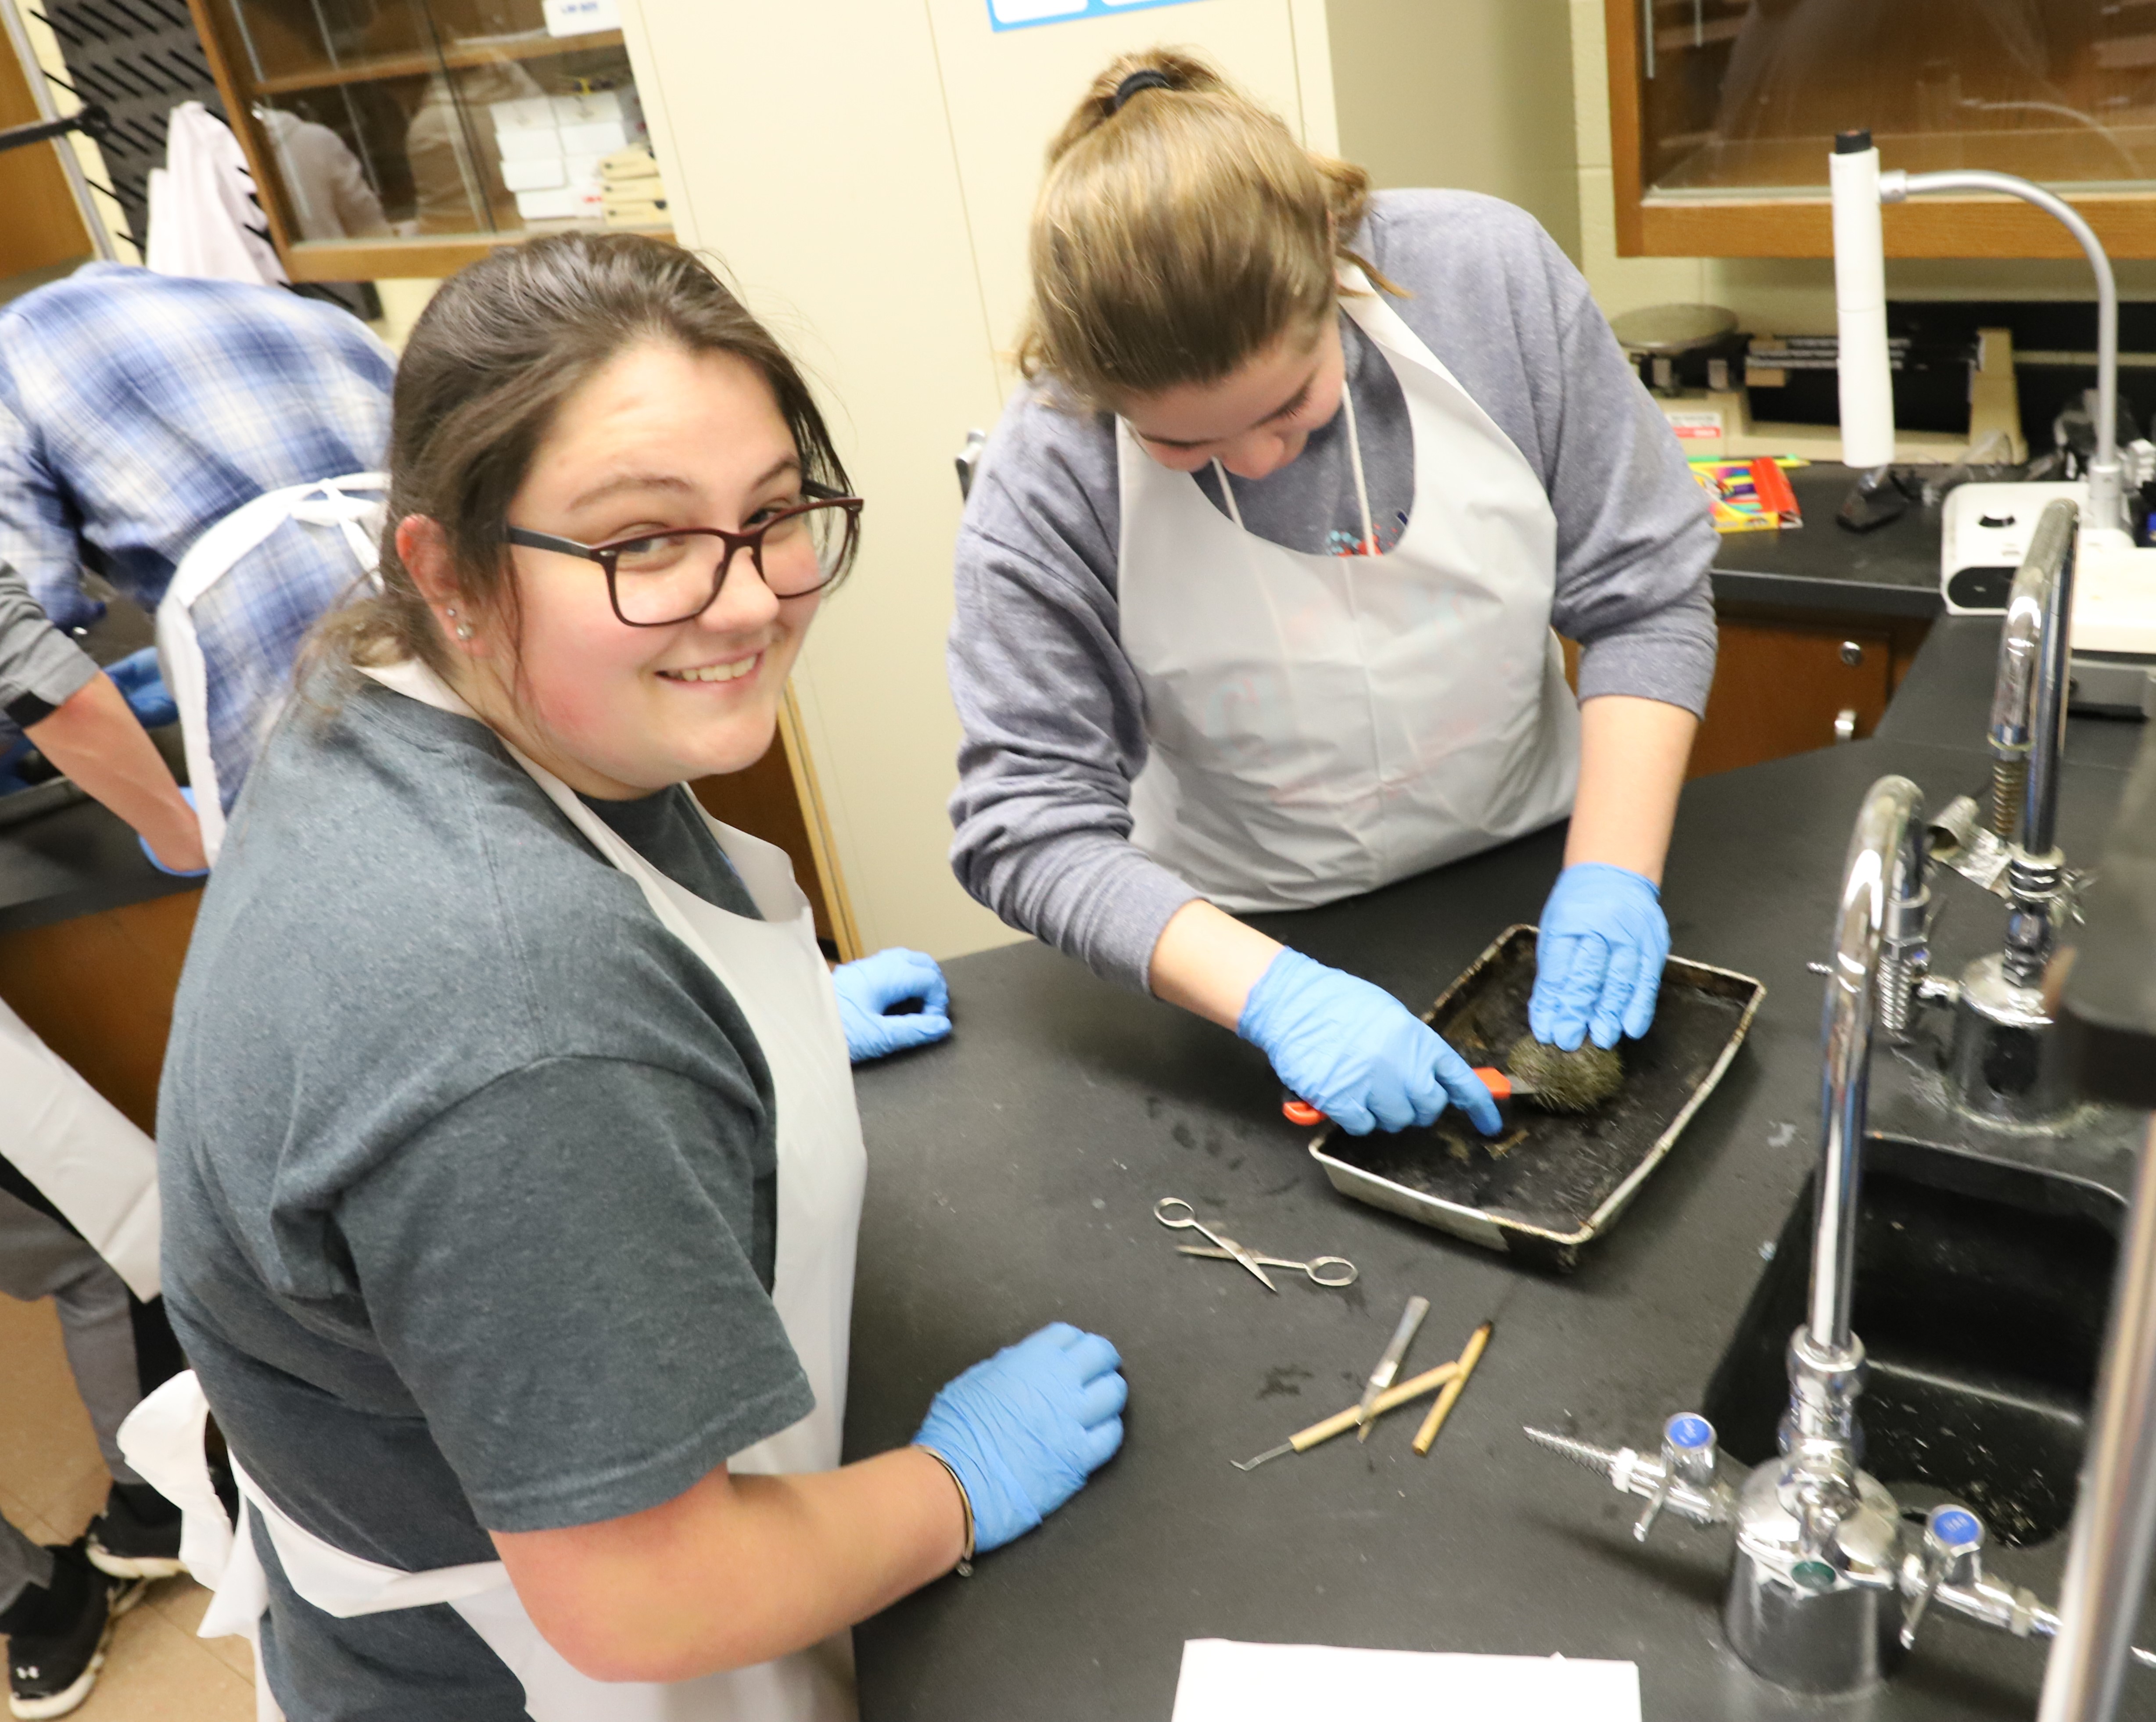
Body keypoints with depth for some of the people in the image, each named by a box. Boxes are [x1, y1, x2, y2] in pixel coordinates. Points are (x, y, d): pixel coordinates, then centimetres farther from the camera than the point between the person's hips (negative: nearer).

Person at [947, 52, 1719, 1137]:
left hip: (1531, 878, 3)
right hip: (1247, 936, -3)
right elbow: (1029, 822, -22)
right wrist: (1274, 995, -34)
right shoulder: (1048, 474, -22)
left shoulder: (1490, 275, -16)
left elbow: (1643, 593, -9)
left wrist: (1613, 872, -19)